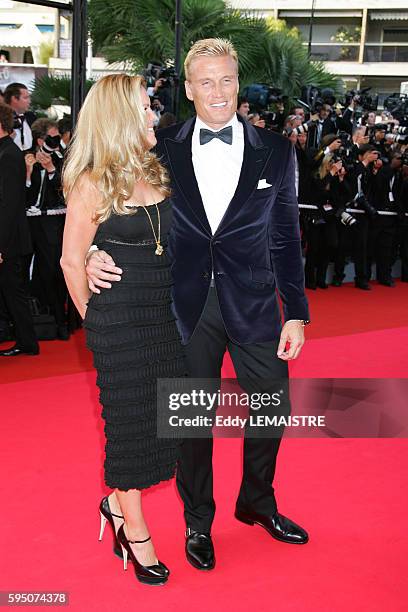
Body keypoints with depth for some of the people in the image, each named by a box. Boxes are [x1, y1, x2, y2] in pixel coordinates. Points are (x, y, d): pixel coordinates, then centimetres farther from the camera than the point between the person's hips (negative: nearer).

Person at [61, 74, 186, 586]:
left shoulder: (154, 172, 8)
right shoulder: (93, 183, -12)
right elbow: (72, 261, -8)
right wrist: (95, 318, 0)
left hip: (164, 310, 7)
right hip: (119, 318, -7)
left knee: (159, 415, 12)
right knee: (130, 418, 4)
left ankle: (118, 502, 32)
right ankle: (134, 529, 21)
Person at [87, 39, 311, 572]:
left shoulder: (275, 150, 0)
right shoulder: (163, 149, -1)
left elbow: (285, 237, 2)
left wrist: (296, 312, -1)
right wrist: (95, 256, -16)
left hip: (253, 303, 1)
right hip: (188, 305, -1)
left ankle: (257, 503, 39)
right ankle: (197, 521, 33)